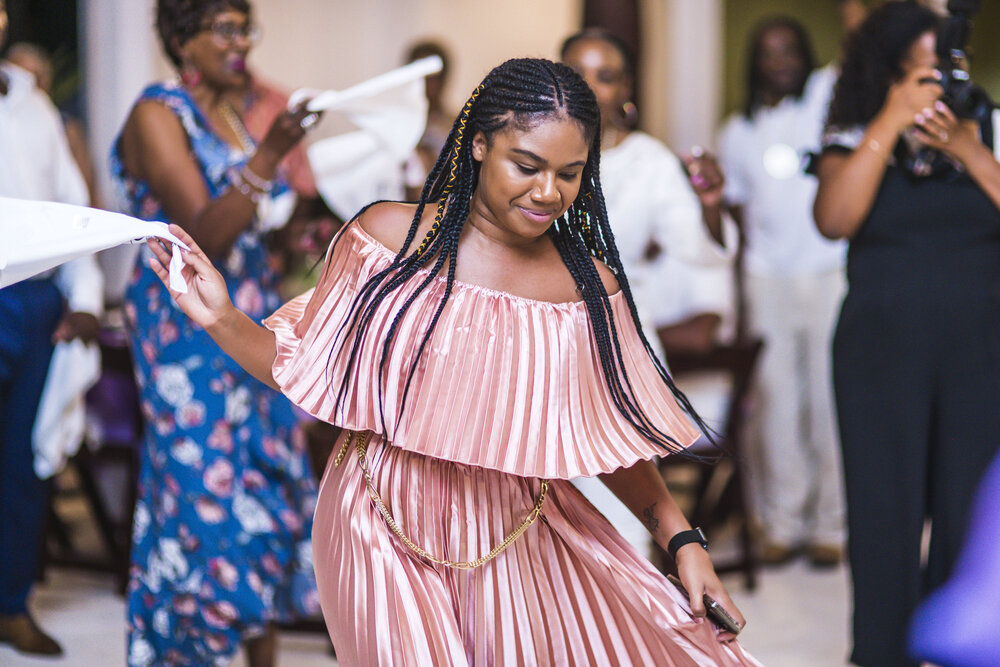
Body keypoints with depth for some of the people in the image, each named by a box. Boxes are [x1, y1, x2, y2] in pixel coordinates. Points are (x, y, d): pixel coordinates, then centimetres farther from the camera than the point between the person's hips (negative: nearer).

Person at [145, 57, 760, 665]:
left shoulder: (590, 287, -1)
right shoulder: (391, 234, -7)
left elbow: (613, 433, 7)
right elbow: (310, 366, -1)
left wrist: (682, 538, 0)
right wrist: (222, 320, -15)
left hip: (518, 542, 3)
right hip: (389, 537, -2)